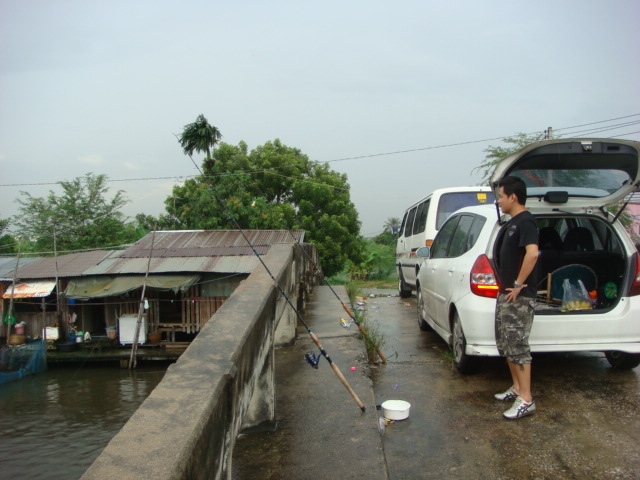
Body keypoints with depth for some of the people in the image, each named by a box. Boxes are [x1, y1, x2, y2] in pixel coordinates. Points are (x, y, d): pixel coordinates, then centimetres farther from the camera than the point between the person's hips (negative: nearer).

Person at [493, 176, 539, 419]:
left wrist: (518, 285, -23)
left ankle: (526, 400, -1)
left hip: (519, 297, -10)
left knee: (517, 345, -7)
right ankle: (517, 388, 28)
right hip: (505, 293, 10)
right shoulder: (512, 223, 16)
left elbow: (532, 253, -30)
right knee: (505, 344, 16)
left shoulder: (525, 221, -15)